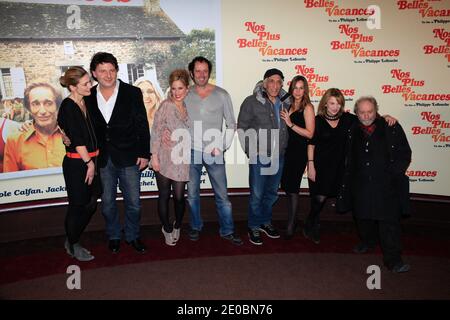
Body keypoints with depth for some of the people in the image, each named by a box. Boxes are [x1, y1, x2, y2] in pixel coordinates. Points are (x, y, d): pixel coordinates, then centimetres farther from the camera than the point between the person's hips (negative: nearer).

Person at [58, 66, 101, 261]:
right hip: (76, 164, -7)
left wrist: (93, 161, 4)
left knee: (91, 204, 14)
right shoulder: (68, 107, -13)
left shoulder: (86, 102, 9)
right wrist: (89, 163, -12)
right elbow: (77, 139, -15)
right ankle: (72, 246, 25)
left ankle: (72, 240, 32)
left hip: (90, 161, 7)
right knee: (77, 205, 5)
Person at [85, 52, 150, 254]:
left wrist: (144, 154, -6)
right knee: (107, 203, 13)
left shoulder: (132, 93, -5)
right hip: (102, 160, 2)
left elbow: (142, 126, -3)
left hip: (128, 158, -2)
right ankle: (113, 236, 34)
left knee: (133, 202, 6)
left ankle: (133, 236, 29)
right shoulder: (88, 97, 3)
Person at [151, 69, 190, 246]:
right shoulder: (166, 106, -8)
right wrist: (154, 156, -11)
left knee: (179, 197, 5)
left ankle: (177, 226, 32)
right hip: (164, 160, -3)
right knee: (164, 196, 8)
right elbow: (155, 132, -8)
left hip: (182, 161, 3)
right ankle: (167, 228, 28)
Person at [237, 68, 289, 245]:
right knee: (257, 194, 2)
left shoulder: (284, 102, 7)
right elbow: (242, 128, -6)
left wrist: (283, 148, 9)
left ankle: (265, 222, 34)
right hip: (259, 157, -5)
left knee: (272, 193, 16)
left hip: (278, 157, 5)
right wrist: (250, 151, -10)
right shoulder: (252, 102, -7)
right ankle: (254, 227, 19)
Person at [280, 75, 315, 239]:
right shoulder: (289, 105, 12)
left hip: (299, 152, -7)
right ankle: (292, 220, 32)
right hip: (287, 150, 7)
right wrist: (281, 119, 5)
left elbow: (310, 133, -16)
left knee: (292, 188, -3)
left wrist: (291, 123, -17)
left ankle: (290, 227, 8)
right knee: (287, 186, 13)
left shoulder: (307, 107, -9)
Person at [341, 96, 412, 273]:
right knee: (363, 217, 18)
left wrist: (393, 173, -9)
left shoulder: (391, 128, -5)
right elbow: (348, 159, 12)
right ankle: (367, 241, 43)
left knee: (389, 221, -2)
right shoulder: (352, 131, 5)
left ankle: (393, 259, 9)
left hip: (386, 185, -3)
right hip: (360, 184, 3)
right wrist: (347, 182, 6)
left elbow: (404, 154, 0)